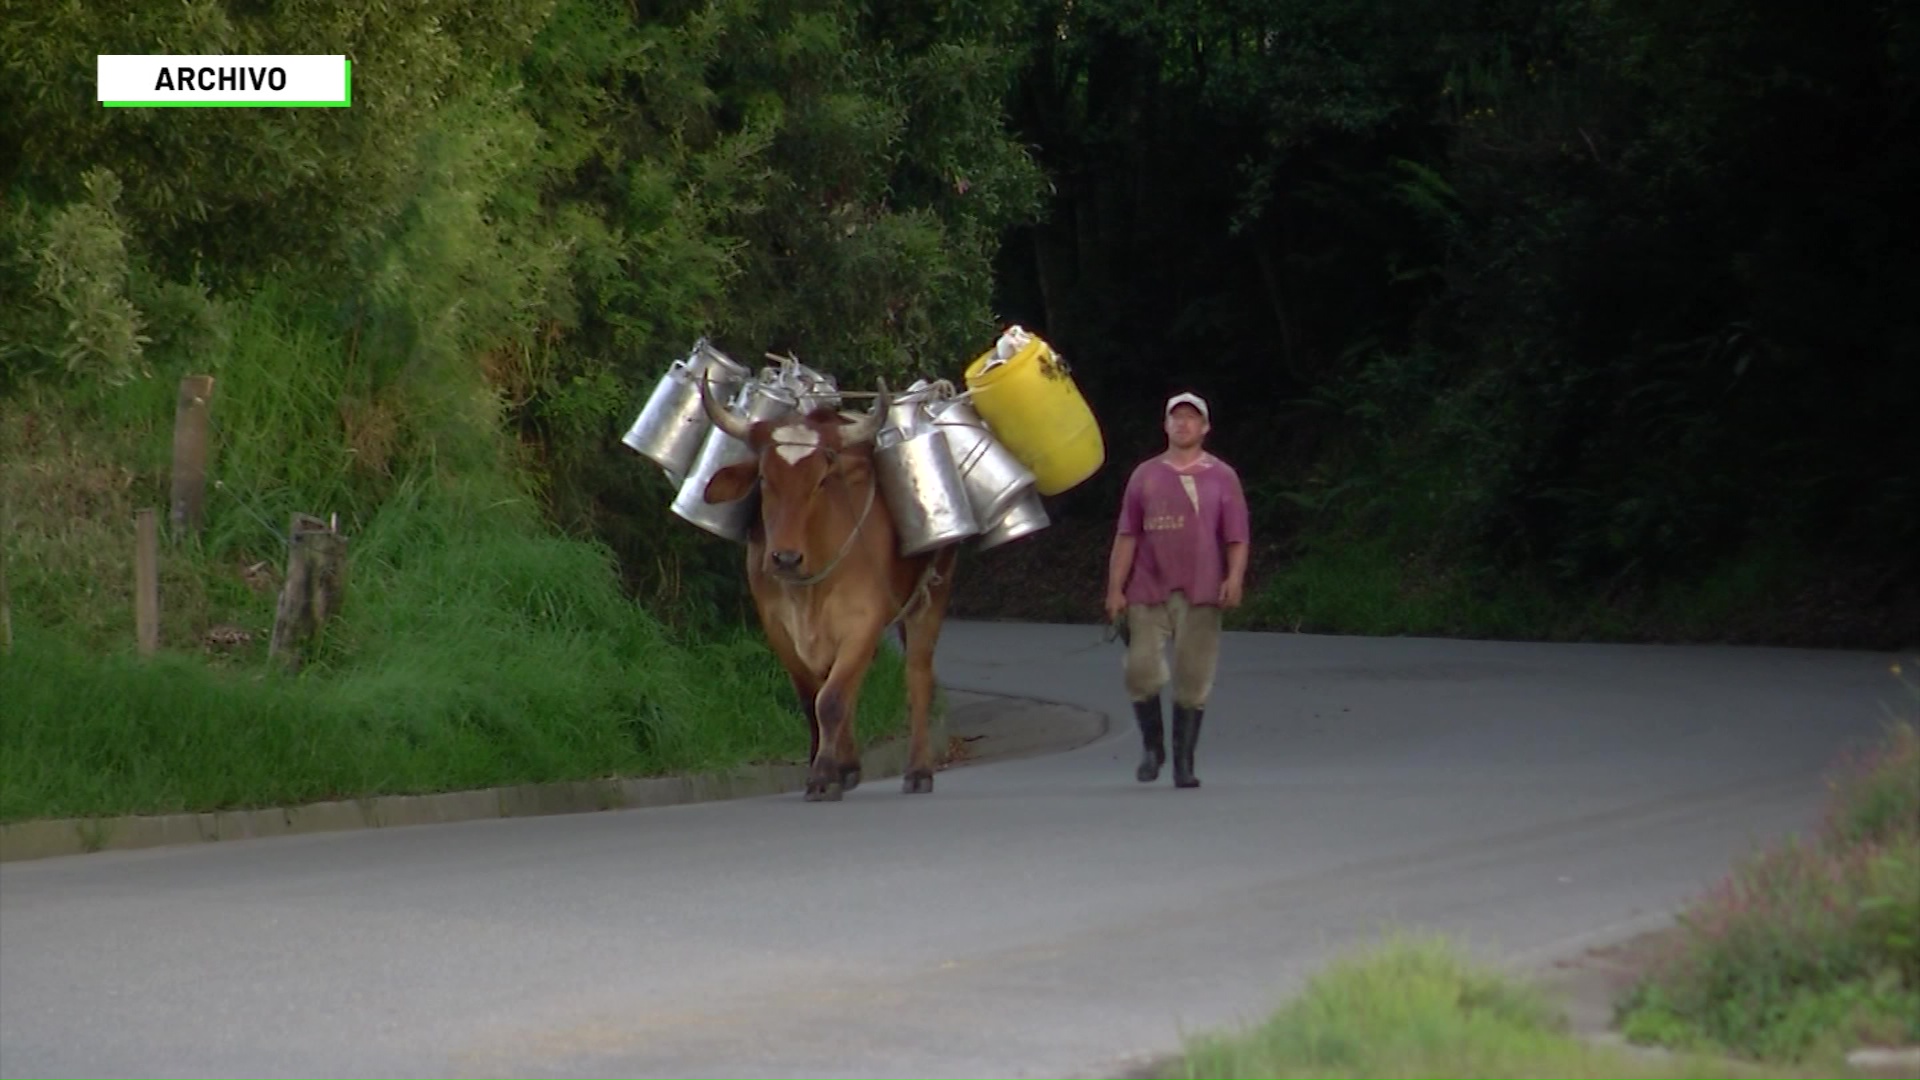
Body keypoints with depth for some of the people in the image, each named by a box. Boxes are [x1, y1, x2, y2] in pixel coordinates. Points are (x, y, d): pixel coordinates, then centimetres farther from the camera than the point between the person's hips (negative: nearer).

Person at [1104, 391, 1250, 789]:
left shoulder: (1221, 477, 8)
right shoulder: (1145, 475, 11)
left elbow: (1236, 538, 4)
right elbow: (1126, 536, 10)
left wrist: (1235, 577, -13)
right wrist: (1115, 589, 3)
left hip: (1200, 596, -1)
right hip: (1148, 592, 1)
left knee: (1193, 681, 0)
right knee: (1141, 671, -8)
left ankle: (1184, 763, 9)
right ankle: (1152, 747, 14)